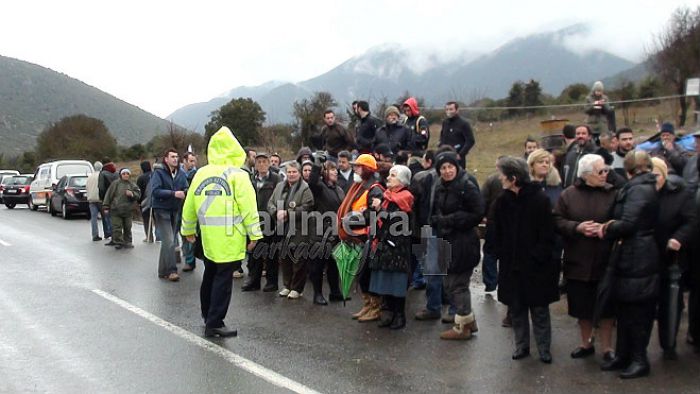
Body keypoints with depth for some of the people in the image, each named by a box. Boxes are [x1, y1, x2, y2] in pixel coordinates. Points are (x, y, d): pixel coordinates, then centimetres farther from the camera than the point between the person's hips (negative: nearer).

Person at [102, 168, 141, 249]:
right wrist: (106, 206, -2)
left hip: (128, 210, 2)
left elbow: (138, 194, 3)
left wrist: (132, 194, -19)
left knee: (127, 227, 10)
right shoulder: (115, 183, 1)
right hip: (116, 210, -2)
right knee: (116, 227, -2)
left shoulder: (132, 185, 7)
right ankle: (118, 242, 7)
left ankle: (127, 242, 20)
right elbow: (109, 195, 1)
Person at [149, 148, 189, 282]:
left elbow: (186, 189, 5)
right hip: (161, 210, -6)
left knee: (167, 242, 14)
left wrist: (186, 191, -19)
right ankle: (171, 270, -8)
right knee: (169, 241, -13)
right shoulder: (159, 172, -10)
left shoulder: (181, 173, 6)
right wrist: (174, 193, -25)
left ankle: (163, 271, 25)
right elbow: (155, 191, -19)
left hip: (175, 210, 6)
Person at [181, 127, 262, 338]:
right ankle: (214, 323, 2)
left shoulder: (200, 174, 8)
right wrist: (254, 233, -6)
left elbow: (189, 204, 13)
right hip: (229, 236, -6)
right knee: (223, 278, 0)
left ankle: (208, 315, 35)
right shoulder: (238, 175, -7)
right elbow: (248, 207, -11)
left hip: (207, 234, 6)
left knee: (210, 274, 20)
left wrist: (188, 229, 25)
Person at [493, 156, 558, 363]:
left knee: (539, 310, 7)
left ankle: (544, 348, 20)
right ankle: (521, 345, 25)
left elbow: (547, 235, -10)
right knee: (516, 308, 12)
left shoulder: (539, 199, -12)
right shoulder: (502, 201, 3)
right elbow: (498, 233, 8)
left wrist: (537, 257, -14)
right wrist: (501, 254, -2)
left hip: (536, 267, -4)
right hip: (511, 266, 4)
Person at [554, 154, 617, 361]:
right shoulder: (569, 194, 0)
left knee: (606, 306, 6)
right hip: (578, 260, 1)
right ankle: (586, 344, 31)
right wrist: (577, 227, -17)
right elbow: (557, 221, -3)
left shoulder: (612, 193, -2)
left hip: (605, 261, -1)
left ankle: (607, 347, 23)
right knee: (582, 306, 13)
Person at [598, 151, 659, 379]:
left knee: (636, 311, 1)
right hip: (631, 258, 9)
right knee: (625, 308, 13)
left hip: (637, 260, -9)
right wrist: (612, 228, 1)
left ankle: (639, 360, 11)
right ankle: (623, 355, 22)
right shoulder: (646, 187, 14)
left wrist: (606, 232, -7)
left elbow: (627, 224, -22)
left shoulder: (638, 189, -15)